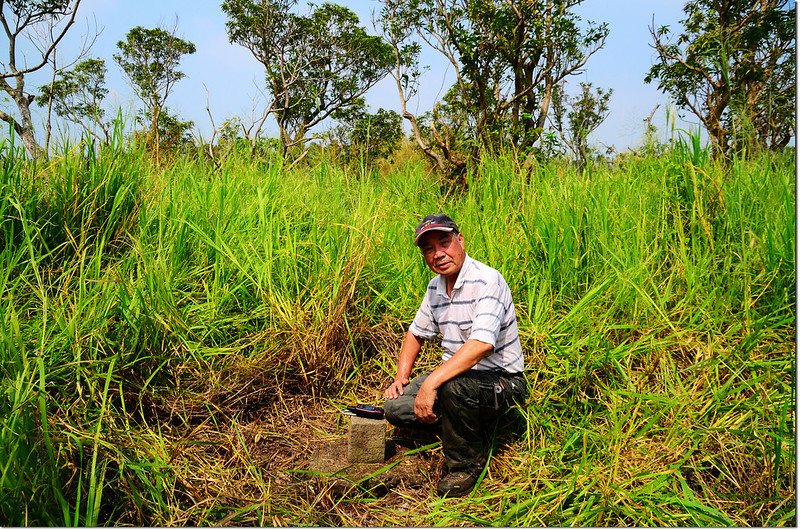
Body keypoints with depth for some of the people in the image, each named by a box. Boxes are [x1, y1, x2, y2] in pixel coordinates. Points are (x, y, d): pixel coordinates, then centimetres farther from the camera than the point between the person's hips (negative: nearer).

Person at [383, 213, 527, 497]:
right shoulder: (435, 287, 6)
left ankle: (464, 466, -11)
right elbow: (416, 333, 20)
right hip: (455, 373, 8)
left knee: (453, 386, -38)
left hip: (502, 380, -8)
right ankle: (471, 426, 11)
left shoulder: (486, 280, -21)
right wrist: (401, 377, 5)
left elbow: (481, 344, -34)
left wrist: (431, 383, -37)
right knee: (395, 408, -8)